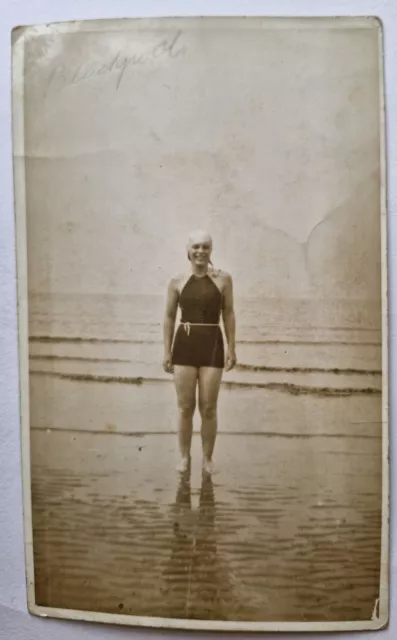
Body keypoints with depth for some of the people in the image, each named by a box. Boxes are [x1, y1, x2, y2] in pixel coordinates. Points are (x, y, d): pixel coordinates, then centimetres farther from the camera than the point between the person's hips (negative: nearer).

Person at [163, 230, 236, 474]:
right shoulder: (177, 282, 3)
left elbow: (229, 315, 4)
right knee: (185, 407, 7)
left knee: (209, 408, 4)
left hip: (212, 346, -1)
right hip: (184, 346, 1)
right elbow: (169, 317, 8)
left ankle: (208, 458, 21)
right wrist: (167, 351, 4)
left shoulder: (223, 279, 1)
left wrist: (232, 349, 0)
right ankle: (185, 456, 23)